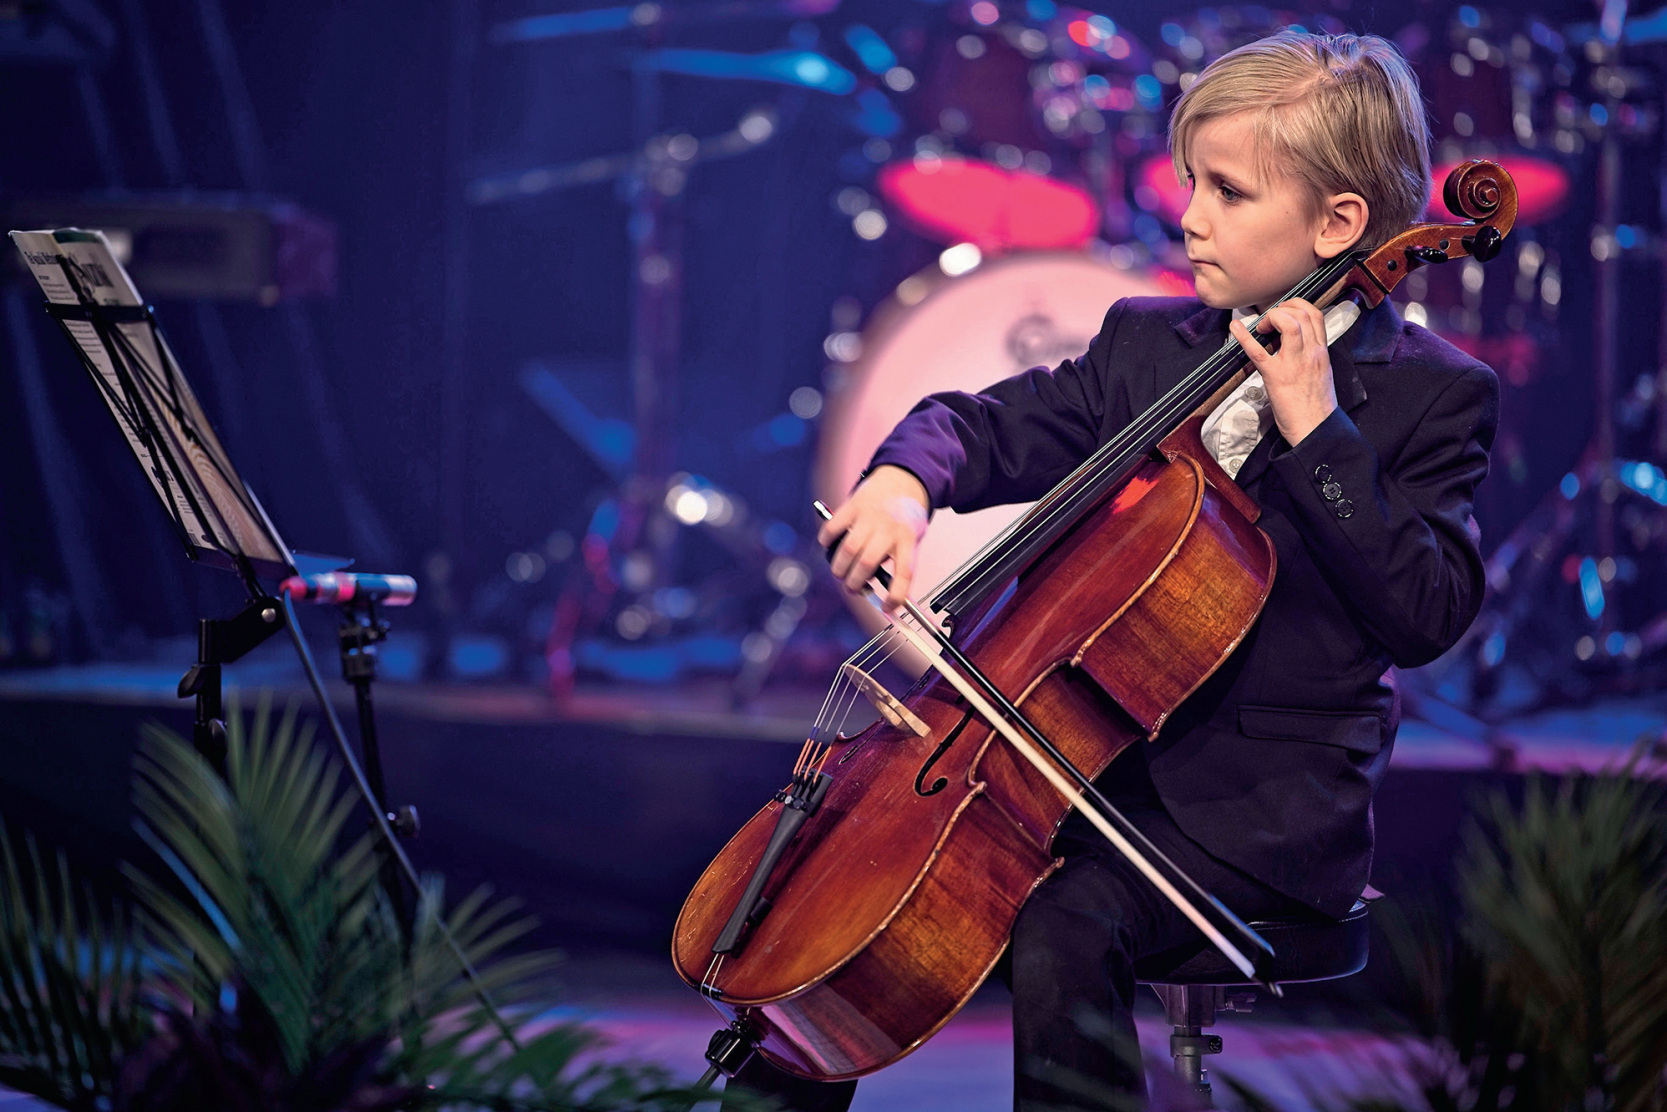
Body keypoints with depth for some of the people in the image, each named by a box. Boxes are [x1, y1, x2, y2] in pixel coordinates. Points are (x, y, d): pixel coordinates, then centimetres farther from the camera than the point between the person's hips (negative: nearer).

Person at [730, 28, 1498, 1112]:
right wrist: (904, 479, -11)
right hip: (1101, 744, 6)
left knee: (1067, 929, -32)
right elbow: (992, 429, 12)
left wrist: (1314, 432, -21)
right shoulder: (1148, 344, 12)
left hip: (1270, 799, -6)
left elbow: (1426, 615, -15)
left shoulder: (1433, 394, -5)